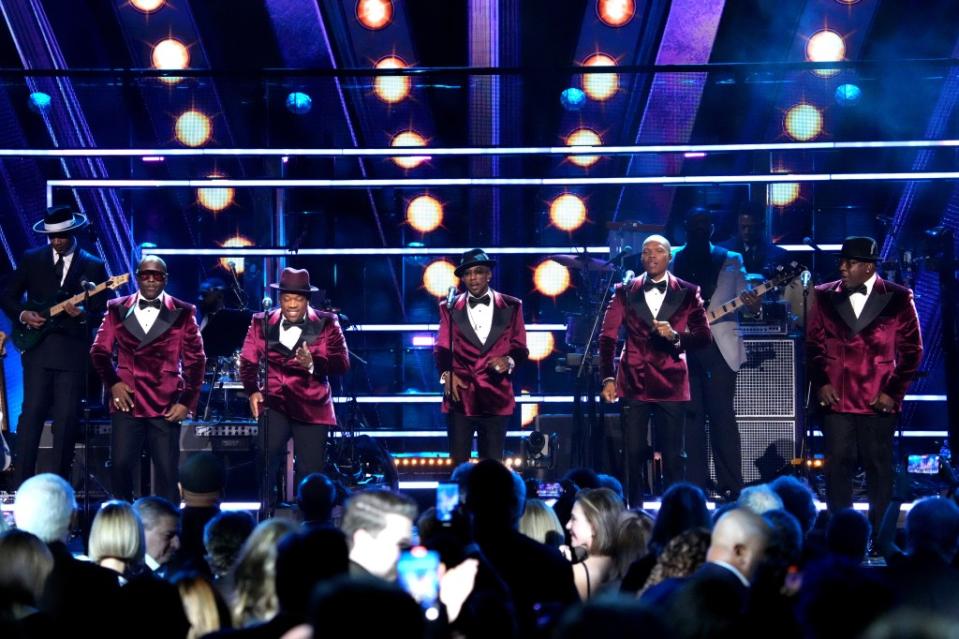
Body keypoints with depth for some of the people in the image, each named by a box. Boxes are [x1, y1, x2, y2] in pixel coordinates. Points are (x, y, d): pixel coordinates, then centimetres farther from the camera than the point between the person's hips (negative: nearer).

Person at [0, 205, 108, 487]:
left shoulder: (93, 266, 6)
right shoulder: (31, 259, 9)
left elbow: (101, 312, 4)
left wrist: (82, 314, -16)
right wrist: (23, 315, -5)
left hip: (73, 351, 0)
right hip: (37, 347, 0)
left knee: (67, 419, -1)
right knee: (32, 413, -7)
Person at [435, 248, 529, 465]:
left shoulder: (511, 307, 9)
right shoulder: (450, 308, 11)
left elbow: (521, 348, 8)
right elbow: (442, 349, 9)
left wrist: (509, 361, -13)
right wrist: (446, 373, -10)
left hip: (495, 396, 0)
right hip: (460, 395, 0)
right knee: (458, 462, -2)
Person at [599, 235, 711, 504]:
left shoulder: (687, 293, 5)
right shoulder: (625, 292, 6)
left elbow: (704, 336, 1)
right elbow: (608, 336, 4)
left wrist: (675, 336, -18)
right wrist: (607, 378, -6)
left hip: (671, 384, 0)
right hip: (633, 384, 1)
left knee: (673, 456, -1)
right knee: (634, 453, 0)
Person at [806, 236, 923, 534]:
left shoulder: (898, 298, 1)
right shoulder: (825, 296, 7)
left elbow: (911, 350, 2)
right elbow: (814, 344, 10)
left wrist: (894, 392, -5)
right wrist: (820, 383, -3)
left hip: (879, 400, -1)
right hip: (836, 398, 1)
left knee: (879, 467, 5)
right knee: (838, 465, 2)